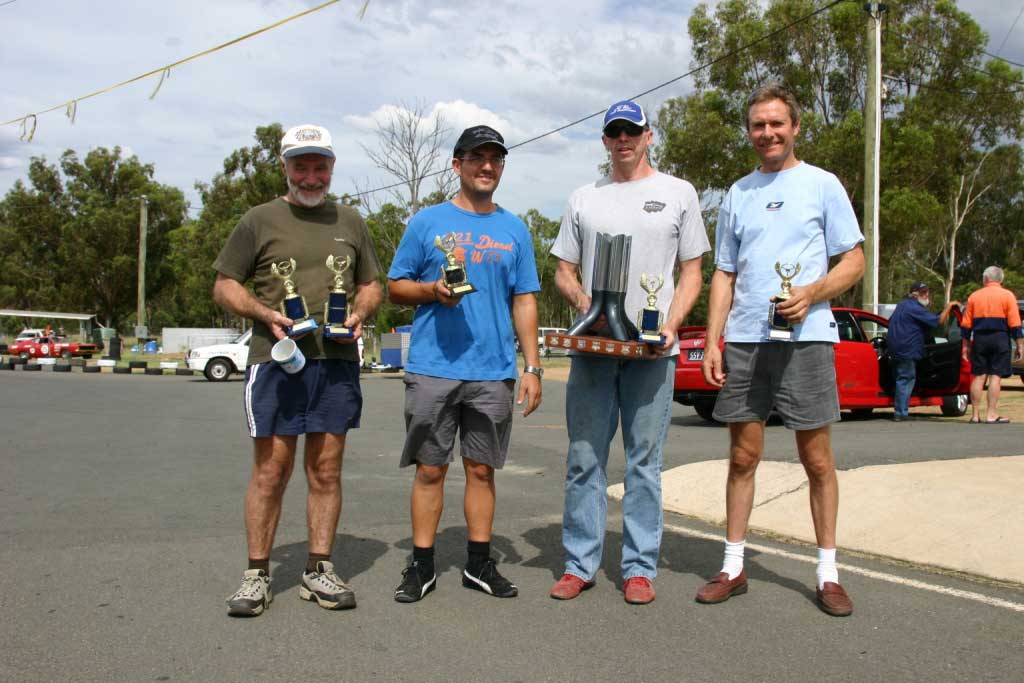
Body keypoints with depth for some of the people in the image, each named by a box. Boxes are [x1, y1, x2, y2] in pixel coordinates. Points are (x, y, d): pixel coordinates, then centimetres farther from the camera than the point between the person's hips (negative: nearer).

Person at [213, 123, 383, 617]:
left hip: (337, 361, 3)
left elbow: (371, 285, 22)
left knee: (326, 471, 5)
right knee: (271, 471, -1)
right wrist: (265, 313, -12)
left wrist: (360, 312, 0)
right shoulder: (260, 220, 7)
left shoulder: (350, 223, 17)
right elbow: (224, 286, 6)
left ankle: (319, 571, 14)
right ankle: (257, 575, 9)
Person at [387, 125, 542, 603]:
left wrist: (533, 368, 3)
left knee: (482, 469, 9)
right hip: (433, 368, -2)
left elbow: (525, 303, 11)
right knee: (430, 468, 3)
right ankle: (422, 567, 14)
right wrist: (433, 290, -14)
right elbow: (395, 287, 7)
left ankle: (479, 564, 20)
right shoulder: (427, 222, 5)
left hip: (494, 372, 2)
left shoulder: (515, 231, 12)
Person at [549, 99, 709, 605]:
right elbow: (563, 272, 15)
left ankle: (639, 568, 12)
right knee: (584, 459, 4)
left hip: (652, 349, -2)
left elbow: (691, 272, 6)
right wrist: (582, 300, -8)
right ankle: (579, 564, 14)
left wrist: (670, 326, -10)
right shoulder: (583, 199, 15)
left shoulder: (678, 193, 9)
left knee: (645, 461, 2)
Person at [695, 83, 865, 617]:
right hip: (743, 341, 3)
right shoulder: (736, 195, 15)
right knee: (742, 457, 7)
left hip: (806, 338, -3)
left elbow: (854, 260, 3)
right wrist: (712, 341, 5)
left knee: (817, 460, 3)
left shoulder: (822, 185, 5)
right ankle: (733, 566, 17)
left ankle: (827, 573, 13)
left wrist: (812, 293, -16)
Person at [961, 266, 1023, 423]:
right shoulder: (1007, 295, -1)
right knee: (996, 376, -2)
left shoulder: (974, 296, 8)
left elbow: (966, 324, 7)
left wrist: (966, 345, 13)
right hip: (1000, 339, -3)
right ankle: (991, 415, -5)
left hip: (979, 339, 3)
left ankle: (975, 415, 7)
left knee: (978, 377, 6)